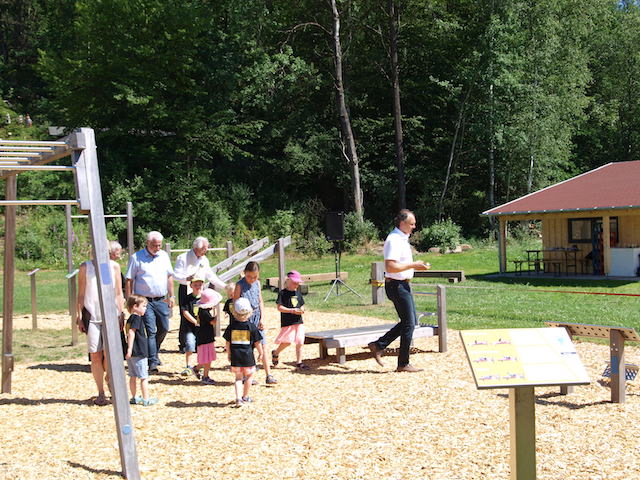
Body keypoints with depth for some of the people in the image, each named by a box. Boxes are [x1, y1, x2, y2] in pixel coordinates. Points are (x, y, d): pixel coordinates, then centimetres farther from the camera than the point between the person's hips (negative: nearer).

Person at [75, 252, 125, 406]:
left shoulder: (114, 266, 7)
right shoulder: (85, 267, 6)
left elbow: (119, 293, 11)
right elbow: (80, 295, 9)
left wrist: (120, 314, 5)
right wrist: (79, 317, 5)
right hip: (92, 316, 0)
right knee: (95, 355, -2)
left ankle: (108, 376, 18)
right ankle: (101, 393, 8)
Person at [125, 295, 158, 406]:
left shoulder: (130, 319, 13)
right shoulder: (137, 318, -15)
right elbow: (131, 332, -25)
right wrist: (130, 349, -28)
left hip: (132, 354, 9)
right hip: (139, 353, -9)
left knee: (133, 376, 14)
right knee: (144, 377, -1)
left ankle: (134, 398, 21)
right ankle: (146, 399, 3)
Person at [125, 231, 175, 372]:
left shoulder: (164, 256, 10)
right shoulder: (136, 258, -4)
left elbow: (170, 276, 17)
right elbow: (129, 280, -3)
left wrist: (171, 296, 11)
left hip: (161, 300, 5)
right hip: (145, 300, -5)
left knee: (164, 328, 8)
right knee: (151, 331, -8)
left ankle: (153, 351, 31)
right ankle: (153, 361, -5)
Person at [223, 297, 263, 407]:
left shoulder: (231, 326, -2)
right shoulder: (252, 327, -7)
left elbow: (228, 342, 4)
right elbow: (257, 342, -2)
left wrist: (228, 354, 17)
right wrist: (261, 353, 12)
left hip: (235, 356, 2)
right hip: (248, 356, -2)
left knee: (238, 377, 10)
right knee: (249, 376, 17)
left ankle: (238, 398, -5)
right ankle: (245, 397, 25)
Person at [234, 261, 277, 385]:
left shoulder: (257, 283, 7)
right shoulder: (240, 285, -7)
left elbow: (260, 302, 10)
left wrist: (262, 319, 4)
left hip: (256, 317, 4)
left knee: (263, 346, -1)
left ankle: (269, 376, -1)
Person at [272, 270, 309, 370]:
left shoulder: (298, 293, 13)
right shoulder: (283, 293, -6)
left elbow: (302, 305, 21)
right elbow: (279, 307, -11)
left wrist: (302, 310, -2)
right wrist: (292, 310, -18)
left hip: (299, 321, 5)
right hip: (287, 322, -5)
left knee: (299, 342, 2)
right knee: (287, 341, -8)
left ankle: (299, 362, 10)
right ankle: (275, 353, 19)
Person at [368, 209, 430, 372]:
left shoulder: (402, 238, 14)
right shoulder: (394, 240, -19)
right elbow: (390, 267, -27)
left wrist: (416, 265, 13)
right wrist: (413, 265, -23)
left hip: (403, 285, 10)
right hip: (397, 286, -10)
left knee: (409, 321, 15)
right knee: (409, 323, -3)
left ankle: (378, 345, 18)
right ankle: (403, 364, 6)